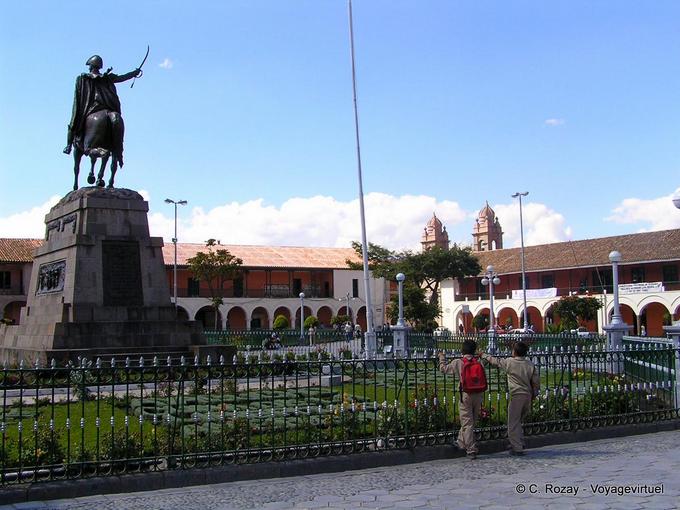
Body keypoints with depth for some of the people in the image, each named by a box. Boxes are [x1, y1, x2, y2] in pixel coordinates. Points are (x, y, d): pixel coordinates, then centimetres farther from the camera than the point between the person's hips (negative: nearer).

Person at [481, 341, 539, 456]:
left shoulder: (509, 362, -9)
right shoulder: (530, 364, 3)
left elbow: (495, 361, 4)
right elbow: (536, 381, 5)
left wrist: (483, 355, 20)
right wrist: (533, 395, 17)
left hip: (516, 395, -6)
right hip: (528, 396, 6)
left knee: (513, 423, 1)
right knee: (518, 422, 21)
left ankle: (517, 448, 0)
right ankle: (520, 444, 25)